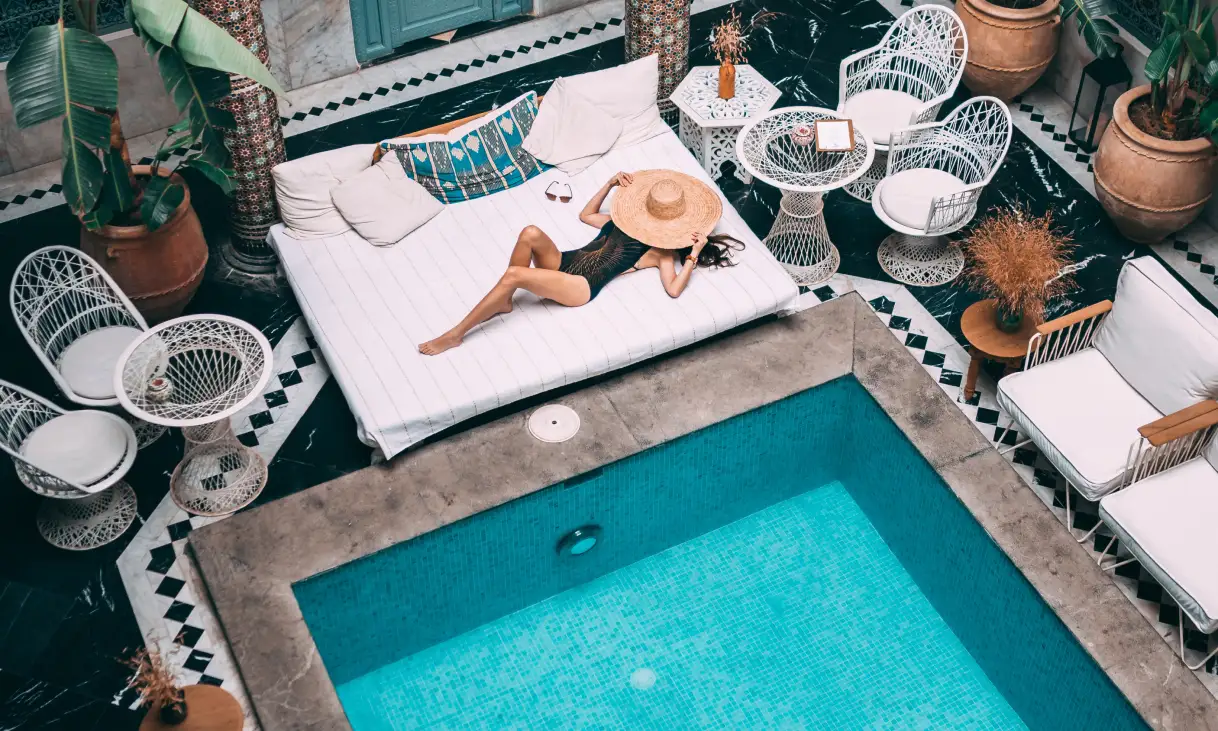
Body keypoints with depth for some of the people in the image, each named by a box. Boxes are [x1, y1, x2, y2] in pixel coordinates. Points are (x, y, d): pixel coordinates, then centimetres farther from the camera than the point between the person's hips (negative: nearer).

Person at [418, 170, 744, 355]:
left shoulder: (661, 249, 4)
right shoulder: (628, 221, 24)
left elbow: (673, 290, -11)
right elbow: (586, 214, 36)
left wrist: (693, 255, -14)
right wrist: (611, 183, 28)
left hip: (581, 287, -7)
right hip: (563, 263, 7)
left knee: (514, 274, -31)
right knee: (531, 233, -30)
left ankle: (455, 335, -23)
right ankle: (502, 301, -13)